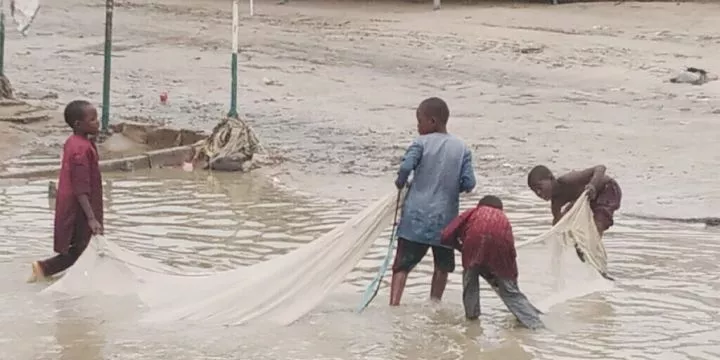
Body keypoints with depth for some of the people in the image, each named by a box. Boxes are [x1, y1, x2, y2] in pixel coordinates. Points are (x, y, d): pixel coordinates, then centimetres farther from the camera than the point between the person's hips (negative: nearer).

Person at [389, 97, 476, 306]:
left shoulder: (422, 143, -4)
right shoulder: (462, 148, 5)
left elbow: (406, 166, -19)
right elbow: (469, 183, -2)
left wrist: (401, 183, 1)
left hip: (416, 216, -2)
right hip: (445, 218, 2)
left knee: (402, 264, -2)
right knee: (442, 265, 20)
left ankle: (394, 304, -16)